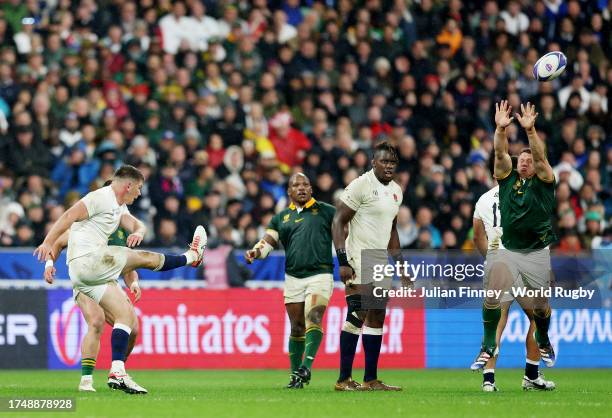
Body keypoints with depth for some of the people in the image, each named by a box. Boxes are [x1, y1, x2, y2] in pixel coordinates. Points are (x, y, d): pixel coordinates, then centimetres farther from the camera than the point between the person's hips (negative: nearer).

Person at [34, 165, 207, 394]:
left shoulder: (119, 207, 22)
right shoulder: (101, 198, -9)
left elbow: (137, 225, 17)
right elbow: (69, 216, -17)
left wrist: (138, 232, -10)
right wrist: (47, 243, -29)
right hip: (87, 260, -10)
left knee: (128, 317, 3)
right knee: (146, 258, -1)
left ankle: (117, 372, -4)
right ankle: (192, 256, 22)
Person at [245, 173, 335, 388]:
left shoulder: (326, 211, 7)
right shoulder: (281, 218, 15)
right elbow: (267, 242, 8)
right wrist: (255, 252, -13)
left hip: (320, 275, -3)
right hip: (293, 278, 3)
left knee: (313, 318, -23)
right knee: (297, 328, 4)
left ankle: (306, 367, -32)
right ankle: (295, 374, 14)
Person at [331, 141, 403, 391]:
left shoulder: (396, 191, 15)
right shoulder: (361, 185, -11)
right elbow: (338, 223, -13)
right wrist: (343, 262, -20)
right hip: (359, 263, -9)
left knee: (377, 318, 8)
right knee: (357, 317, -12)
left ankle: (371, 379, 13)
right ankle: (344, 379, -10)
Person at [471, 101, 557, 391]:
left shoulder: (543, 182, 1)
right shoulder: (508, 179, 6)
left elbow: (540, 157, -17)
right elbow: (500, 154, -9)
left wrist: (530, 130, -32)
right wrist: (501, 129, -27)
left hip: (537, 254, -1)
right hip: (507, 252, 1)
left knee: (540, 306, 6)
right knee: (492, 297, -19)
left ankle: (544, 342, 34)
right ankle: (488, 346, -9)